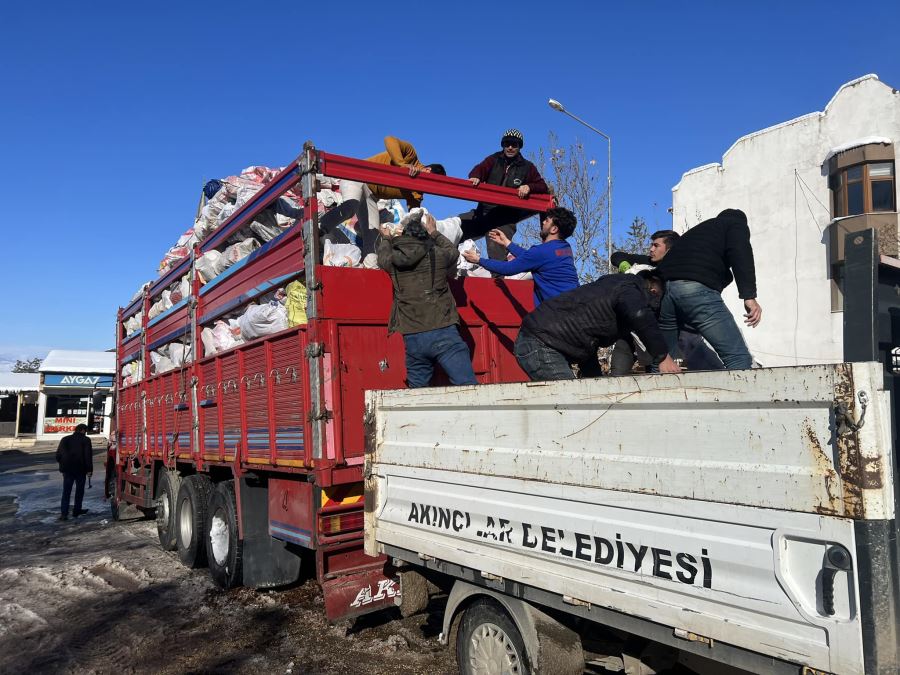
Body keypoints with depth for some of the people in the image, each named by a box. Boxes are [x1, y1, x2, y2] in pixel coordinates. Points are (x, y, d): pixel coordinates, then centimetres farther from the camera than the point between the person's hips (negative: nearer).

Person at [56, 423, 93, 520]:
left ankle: (63, 513, -5)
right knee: (79, 490, 12)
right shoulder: (85, 440, -5)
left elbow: (58, 454, 12)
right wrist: (89, 469, -7)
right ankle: (77, 511, 17)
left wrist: (62, 464, 23)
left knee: (66, 491, 4)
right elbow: (88, 456, -10)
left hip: (67, 469, 4)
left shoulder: (65, 439, 9)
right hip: (80, 469, -4)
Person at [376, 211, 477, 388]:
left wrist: (386, 238, 48)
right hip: (443, 334, -3)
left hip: (412, 339, 3)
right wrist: (434, 233, 39)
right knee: (468, 389, -6)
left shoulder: (393, 261, 7)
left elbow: (382, 255, 31)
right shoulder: (437, 255, 3)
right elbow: (453, 252, 26)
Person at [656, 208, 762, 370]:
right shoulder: (737, 224, 21)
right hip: (697, 289, -6)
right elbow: (740, 253, -3)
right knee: (739, 359, -7)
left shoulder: (698, 229, 39)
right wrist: (749, 296, -11)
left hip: (663, 287, 7)